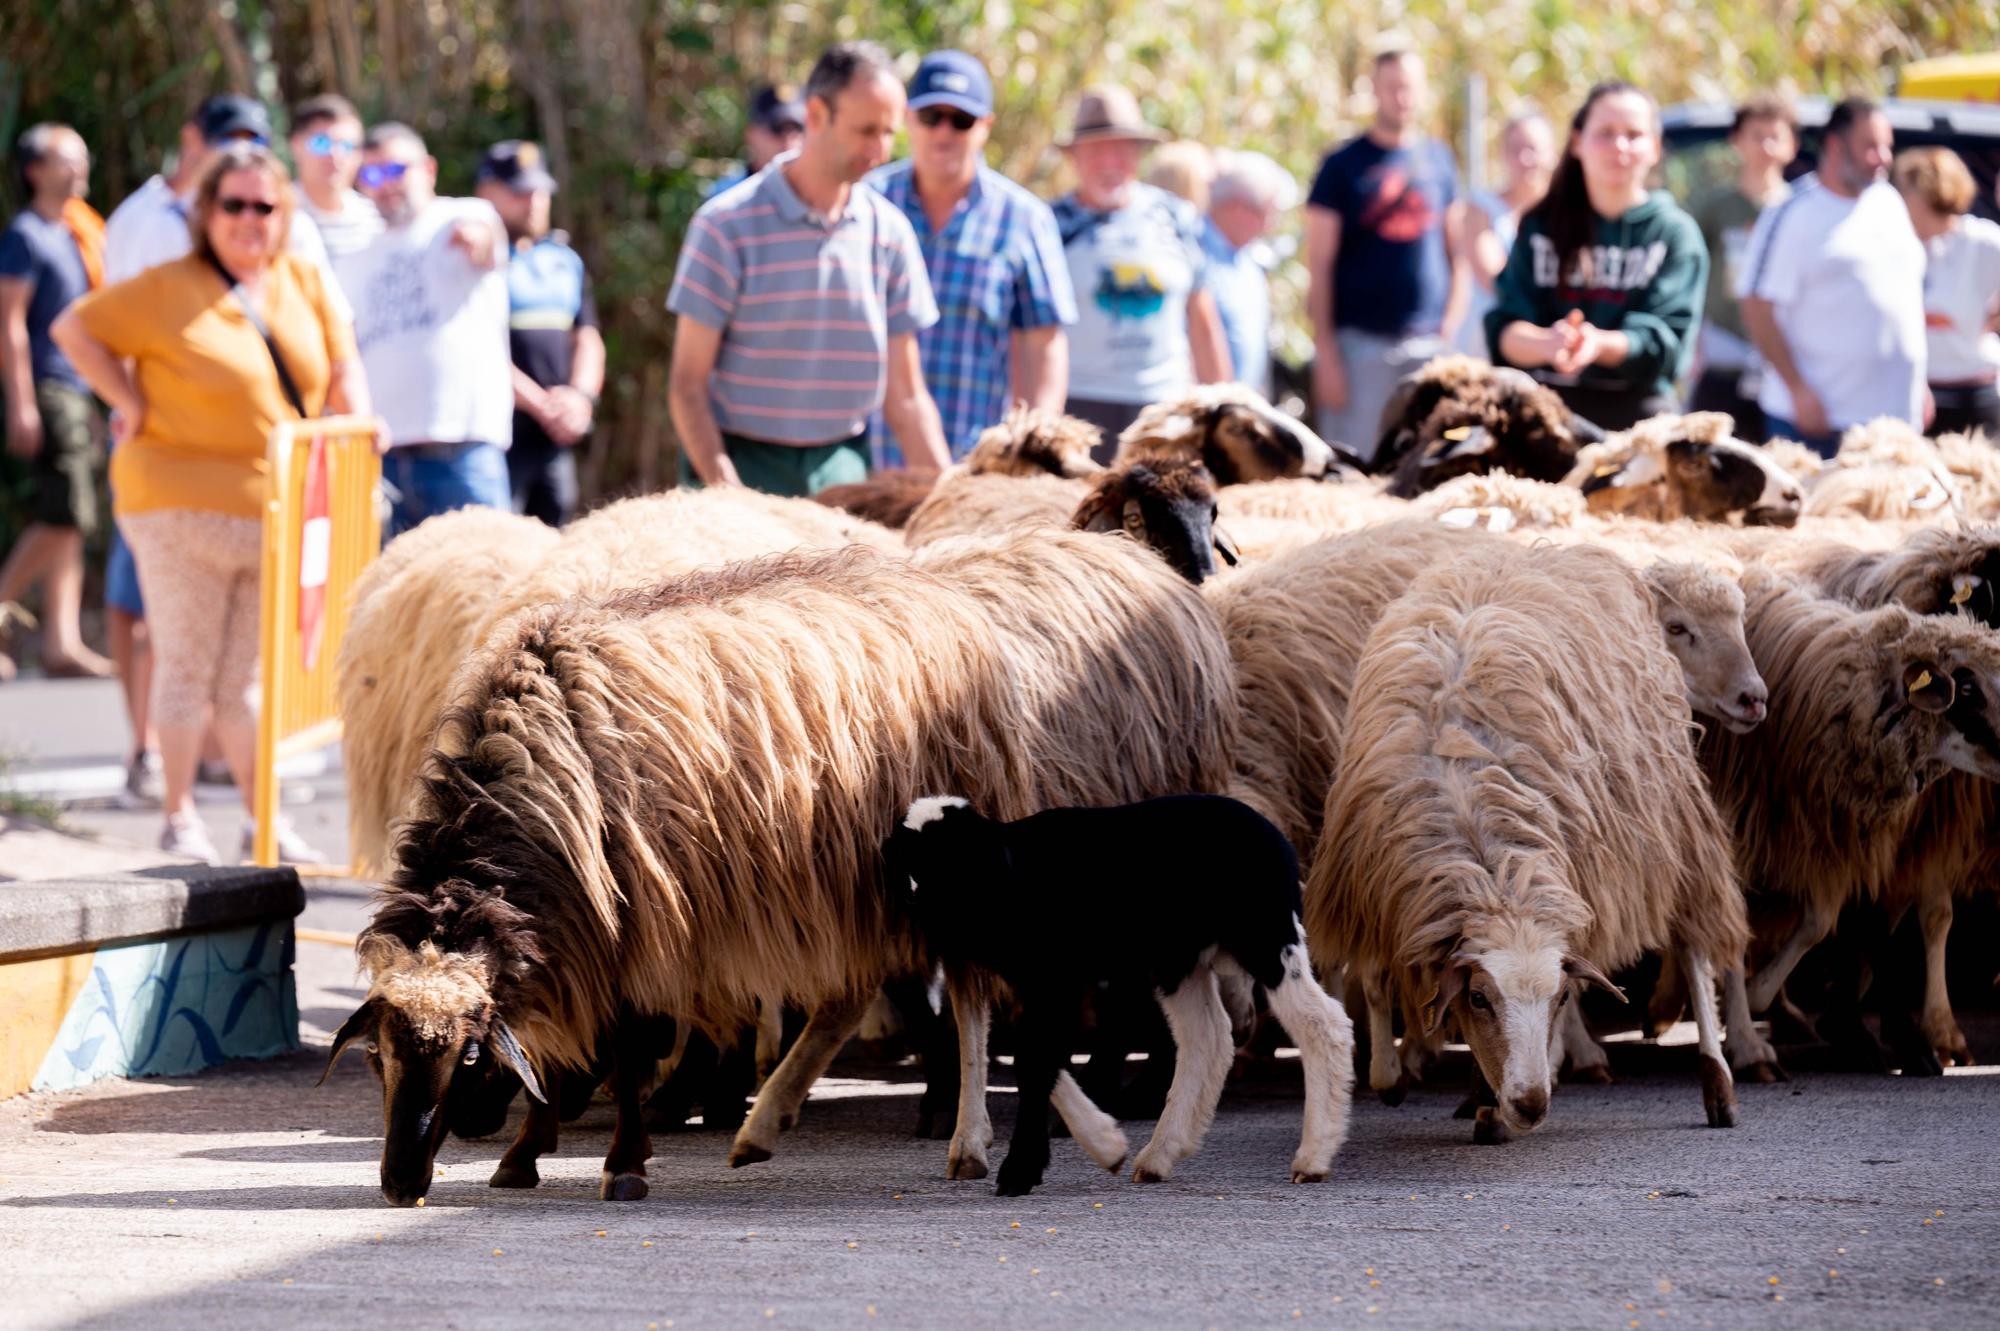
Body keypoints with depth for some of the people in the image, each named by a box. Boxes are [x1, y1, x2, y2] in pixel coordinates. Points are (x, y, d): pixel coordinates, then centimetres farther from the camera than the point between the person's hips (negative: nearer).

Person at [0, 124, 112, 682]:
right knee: (65, 518, -14)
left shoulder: (69, 236, 18)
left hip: (75, 393, 9)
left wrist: (93, 402, 21)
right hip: (47, 391, -9)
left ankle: (63, 642, 5)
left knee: (68, 525, 5)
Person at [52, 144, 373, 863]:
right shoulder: (168, 290, -7)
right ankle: (179, 818, 8)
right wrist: (130, 404, -8)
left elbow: (342, 365, 13)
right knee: (186, 666, 1)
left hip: (275, 507, 5)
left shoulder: (304, 283, 8)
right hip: (181, 500, -5)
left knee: (246, 674, 12)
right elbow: (75, 328, -2)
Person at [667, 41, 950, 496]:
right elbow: (687, 385, -7)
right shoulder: (728, 224, -7)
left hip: (841, 468, 3)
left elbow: (905, 396, 9)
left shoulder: (890, 232, 5)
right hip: (743, 464, -3)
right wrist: (726, 494, -18)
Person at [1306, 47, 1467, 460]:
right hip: (1361, 344, -4)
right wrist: (1325, 355, -8)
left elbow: (1457, 247, 18)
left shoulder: (1438, 159, 12)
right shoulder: (1343, 165, 0)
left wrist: (1453, 316, 3)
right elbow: (1319, 265, -2)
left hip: (1429, 344, 4)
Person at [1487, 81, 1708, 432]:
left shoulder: (1675, 233, 5)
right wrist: (1546, 343, -23)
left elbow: (1663, 341, -5)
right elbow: (1504, 328, 1)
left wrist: (1599, 344, -26)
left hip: (1637, 414, -1)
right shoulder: (1541, 226, 11)